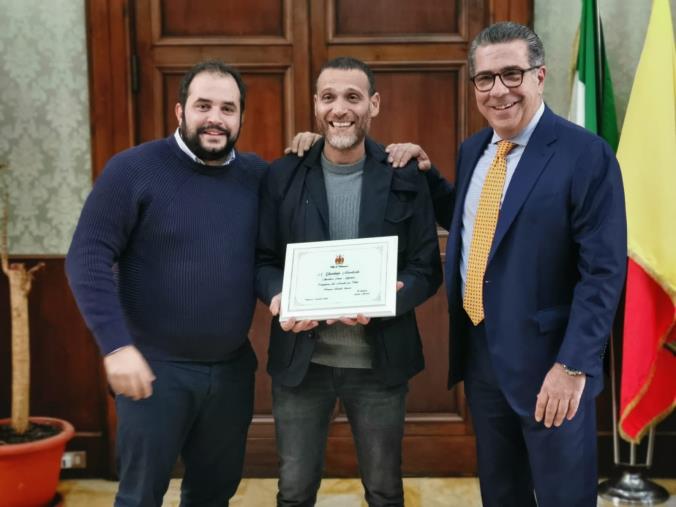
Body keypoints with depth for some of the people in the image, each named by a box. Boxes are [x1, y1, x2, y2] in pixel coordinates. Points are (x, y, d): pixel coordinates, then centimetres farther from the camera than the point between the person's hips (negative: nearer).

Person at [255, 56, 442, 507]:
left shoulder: (406, 178, -2)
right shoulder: (283, 175, 0)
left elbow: (427, 269, -2)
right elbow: (263, 260, 3)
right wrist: (278, 296, -19)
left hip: (380, 361, 0)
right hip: (300, 359, 0)